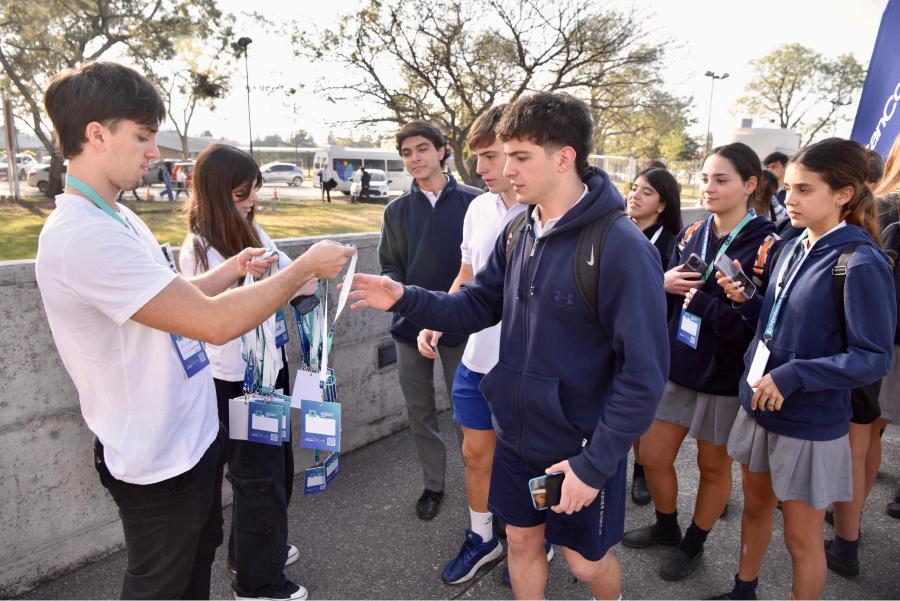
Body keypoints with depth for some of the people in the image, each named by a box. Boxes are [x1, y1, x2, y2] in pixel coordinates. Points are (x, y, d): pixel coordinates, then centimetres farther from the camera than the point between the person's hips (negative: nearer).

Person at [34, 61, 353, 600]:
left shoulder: (119, 217, 5)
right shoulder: (82, 236, -28)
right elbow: (216, 322, -31)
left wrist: (230, 270, 1)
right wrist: (307, 266, -21)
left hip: (193, 434, 9)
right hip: (158, 458, -9)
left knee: (199, 554, 28)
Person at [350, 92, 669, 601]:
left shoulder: (622, 248, -23)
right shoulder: (518, 233, 0)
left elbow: (644, 375, -22)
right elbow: (478, 306, 5)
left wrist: (595, 464, -20)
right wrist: (405, 299, -11)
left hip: (581, 449, -5)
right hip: (516, 434, 6)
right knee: (522, 541, 22)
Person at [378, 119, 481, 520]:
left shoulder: (473, 202, -4)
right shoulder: (397, 210, 6)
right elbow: (389, 266, 7)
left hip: (459, 323, -3)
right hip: (411, 323, 3)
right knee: (420, 411, 13)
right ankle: (433, 484, 30)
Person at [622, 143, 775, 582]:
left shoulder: (764, 244, -15)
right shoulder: (691, 235, 4)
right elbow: (663, 298, 9)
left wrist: (698, 298, -18)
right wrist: (663, 284, -13)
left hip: (725, 376, -5)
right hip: (676, 366, 6)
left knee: (714, 466, 15)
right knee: (652, 456, 13)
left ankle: (694, 543, 38)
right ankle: (666, 526, 40)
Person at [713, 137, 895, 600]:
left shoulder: (860, 264, -19)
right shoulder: (793, 250, 3)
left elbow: (875, 359, -19)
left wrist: (791, 377, -25)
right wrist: (745, 299, -6)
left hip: (810, 423, -7)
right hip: (759, 406, 7)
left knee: (801, 536, 10)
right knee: (756, 507, 24)